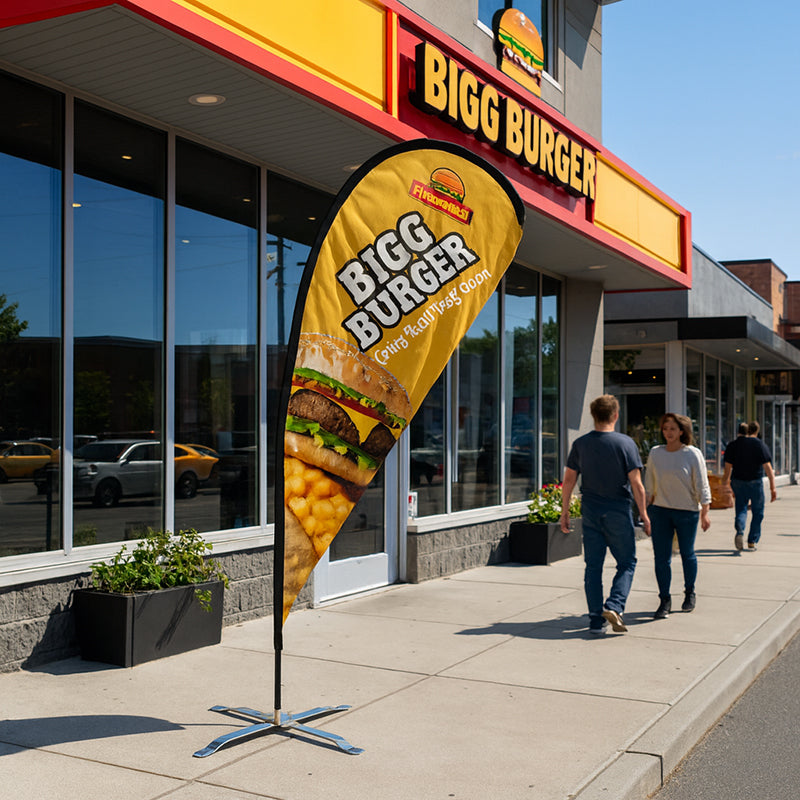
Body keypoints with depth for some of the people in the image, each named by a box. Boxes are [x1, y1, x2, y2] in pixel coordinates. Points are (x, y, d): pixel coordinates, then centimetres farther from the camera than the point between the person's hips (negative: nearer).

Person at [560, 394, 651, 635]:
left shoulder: (580, 444, 2)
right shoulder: (625, 443, -8)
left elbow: (568, 481, 3)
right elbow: (636, 484, -10)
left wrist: (564, 512, 11)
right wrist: (644, 514, -1)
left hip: (590, 511, 3)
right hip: (618, 511, -3)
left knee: (593, 565, 8)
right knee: (627, 563, 10)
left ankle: (596, 620, 9)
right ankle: (614, 606, -9)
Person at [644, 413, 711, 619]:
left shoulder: (693, 454, -6)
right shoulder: (655, 453, 3)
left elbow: (702, 486, -5)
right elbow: (649, 486, 11)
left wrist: (705, 513, -10)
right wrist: (646, 512, 11)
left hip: (687, 511, -2)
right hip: (660, 510, 2)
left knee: (687, 553, 11)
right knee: (661, 557, -3)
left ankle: (690, 593, 32)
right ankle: (665, 601, 6)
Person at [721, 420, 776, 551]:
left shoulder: (732, 445, 2)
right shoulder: (761, 445, -5)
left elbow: (727, 468, 2)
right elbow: (768, 468, -10)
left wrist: (725, 484, 11)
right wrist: (773, 488, -9)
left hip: (738, 482, 2)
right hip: (755, 482, -2)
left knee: (740, 510, 8)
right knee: (757, 512, 12)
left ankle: (739, 531, -21)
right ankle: (752, 542, 11)